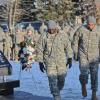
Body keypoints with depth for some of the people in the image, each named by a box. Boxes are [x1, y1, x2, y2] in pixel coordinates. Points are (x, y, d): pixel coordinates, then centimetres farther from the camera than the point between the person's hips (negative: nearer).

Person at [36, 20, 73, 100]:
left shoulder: (62, 36, 2)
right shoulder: (44, 38, -1)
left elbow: (68, 47, 6)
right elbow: (39, 50, 3)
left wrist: (70, 58, -1)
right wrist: (40, 62, 0)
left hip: (62, 62, 1)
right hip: (50, 63, -1)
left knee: (61, 79, 6)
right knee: (52, 81, -6)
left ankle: (57, 90, 35)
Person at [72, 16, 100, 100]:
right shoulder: (81, 30, -9)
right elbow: (75, 41, 1)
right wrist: (75, 53, -2)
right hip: (83, 55, -1)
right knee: (84, 73, -14)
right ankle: (83, 85, 19)